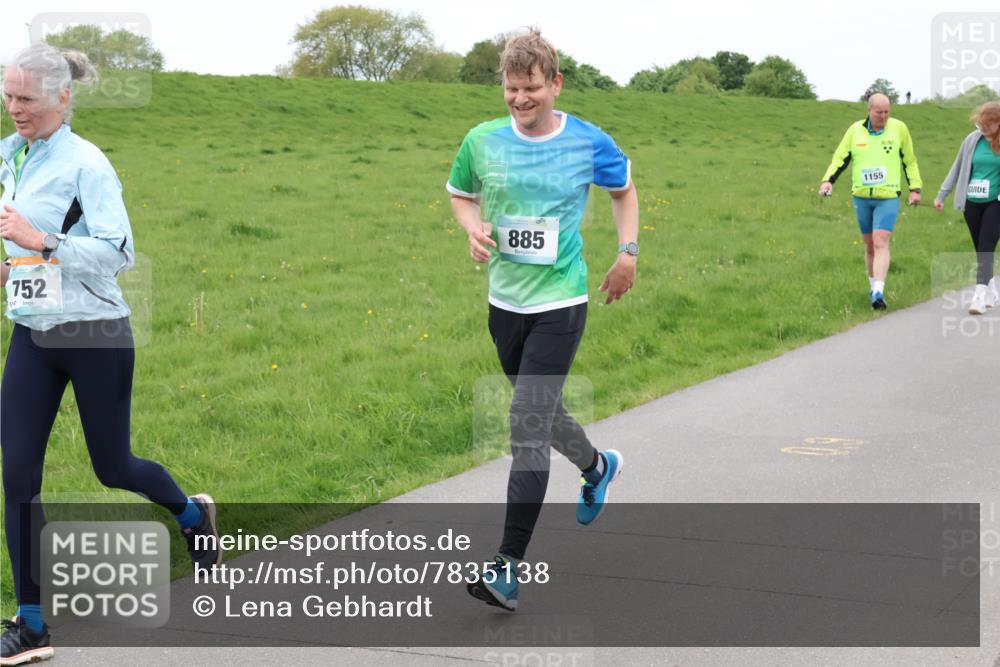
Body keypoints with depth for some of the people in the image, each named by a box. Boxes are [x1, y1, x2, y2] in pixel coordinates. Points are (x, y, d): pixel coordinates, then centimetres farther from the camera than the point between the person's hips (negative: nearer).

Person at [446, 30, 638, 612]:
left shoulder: (590, 143, -6)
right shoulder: (482, 141, -3)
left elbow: (624, 191, 14)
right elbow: (460, 195, 15)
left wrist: (629, 252, 3)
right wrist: (474, 227, -6)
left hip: (560, 305, -4)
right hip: (505, 301, 5)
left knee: (528, 430, -13)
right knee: (539, 411, 22)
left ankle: (509, 568, -11)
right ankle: (597, 466, 55)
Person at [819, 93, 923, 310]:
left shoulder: (899, 128, -1)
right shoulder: (855, 130, 3)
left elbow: (910, 161, 8)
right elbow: (840, 158, 8)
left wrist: (915, 188, 5)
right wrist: (828, 180, -8)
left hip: (888, 197, -3)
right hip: (861, 197, 3)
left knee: (881, 243, -15)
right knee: (869, 245, 11)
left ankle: (878, 293, -21)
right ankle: (873, 287, 26)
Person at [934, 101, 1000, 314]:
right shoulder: (973, 139, 0)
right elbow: (957, 168, 10)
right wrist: (942, 195, 11)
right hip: (972, 203, 4)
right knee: (979, 250, 10)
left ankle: (980, 296, -13)